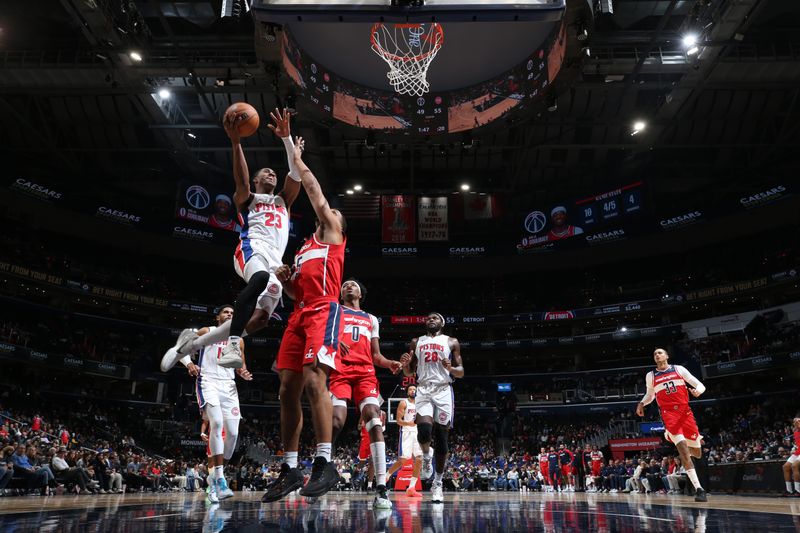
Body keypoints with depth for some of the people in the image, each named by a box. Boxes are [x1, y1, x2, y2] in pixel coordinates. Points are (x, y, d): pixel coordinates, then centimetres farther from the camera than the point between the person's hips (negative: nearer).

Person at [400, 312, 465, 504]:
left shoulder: (451, 342, 11)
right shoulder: (416, 342, 16)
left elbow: (461, 372, 9)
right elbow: (409, 372, 17)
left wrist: (451, 368, -14)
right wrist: (405, 363, -7)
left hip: (443, 390, 0)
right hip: (423, 390, 1)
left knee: (441, 439, 0)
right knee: (424, 430, -24)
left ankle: (437, 483, 13)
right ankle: (426, 456, 10)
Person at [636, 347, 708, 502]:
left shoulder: (679, 369, 7)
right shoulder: (650, 376, 10)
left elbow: (700, 385, 6)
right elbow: (650, 394, 25)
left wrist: (698, 391, -18)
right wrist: (642, 403, 4)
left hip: (685, 410, 1)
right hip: (668, 413, -1)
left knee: (697, 453, 6)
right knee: (682, 448, -19)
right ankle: (698, 488, -19)